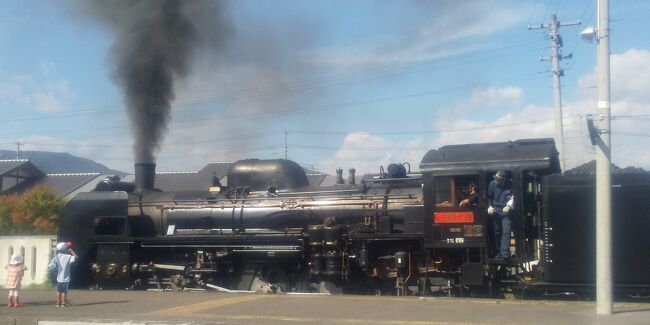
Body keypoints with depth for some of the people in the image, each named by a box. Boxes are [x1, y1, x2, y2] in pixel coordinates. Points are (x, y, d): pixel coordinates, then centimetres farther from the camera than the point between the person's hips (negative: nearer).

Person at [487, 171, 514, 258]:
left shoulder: (510, 185, -13)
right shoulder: (492, 184, -6)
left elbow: (513, 197, -5)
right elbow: (489, 197, 6)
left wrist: (509, 206, -20)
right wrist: (490, 206, -8)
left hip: (506, 212, -3)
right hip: (495, 211, 3)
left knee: (506, 232, -10)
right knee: (496, 232, 8)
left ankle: (505, 252, -11)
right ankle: (497, 252, 17)